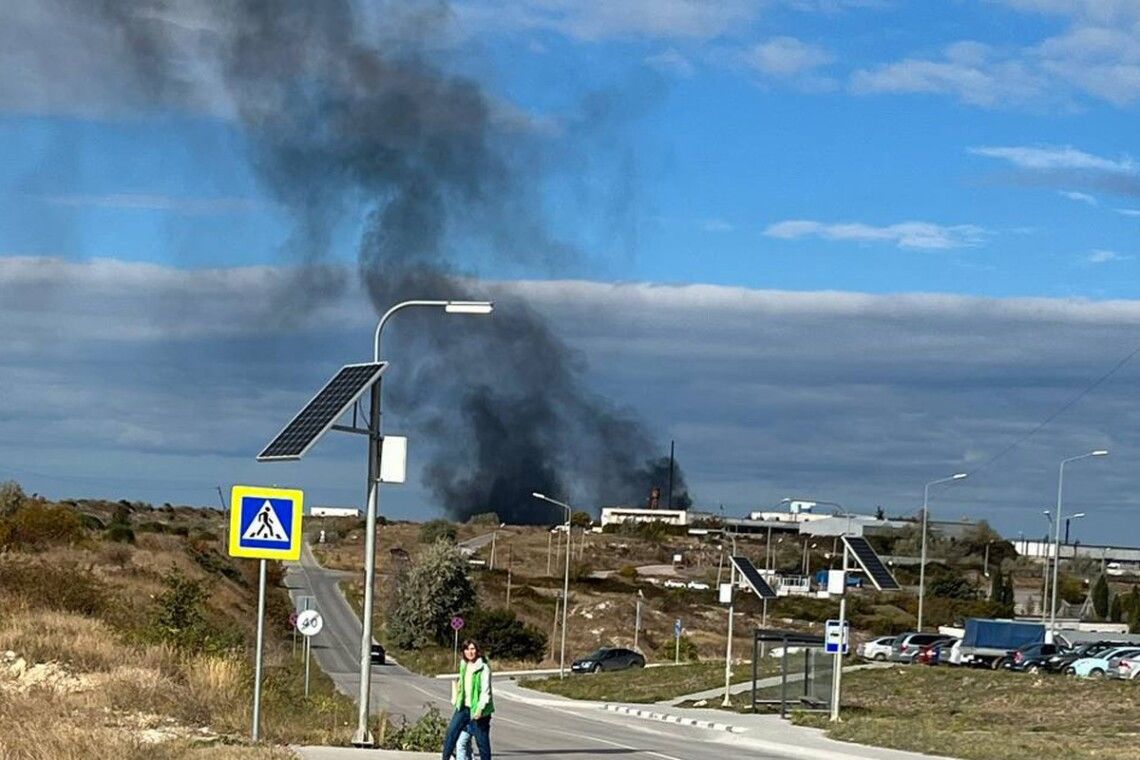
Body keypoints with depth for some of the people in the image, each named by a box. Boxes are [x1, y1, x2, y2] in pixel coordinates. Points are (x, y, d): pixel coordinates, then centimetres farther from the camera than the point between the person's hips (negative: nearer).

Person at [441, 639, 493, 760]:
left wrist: (480, 708, -23)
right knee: (450, 734, 1)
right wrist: (454, 698, 19)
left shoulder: (483, 668, -12)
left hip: (477, 710, -6)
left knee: (482, 741, 1)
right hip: (462, 708, 6)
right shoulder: (463, 665, 9)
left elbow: (486, 691, -16)